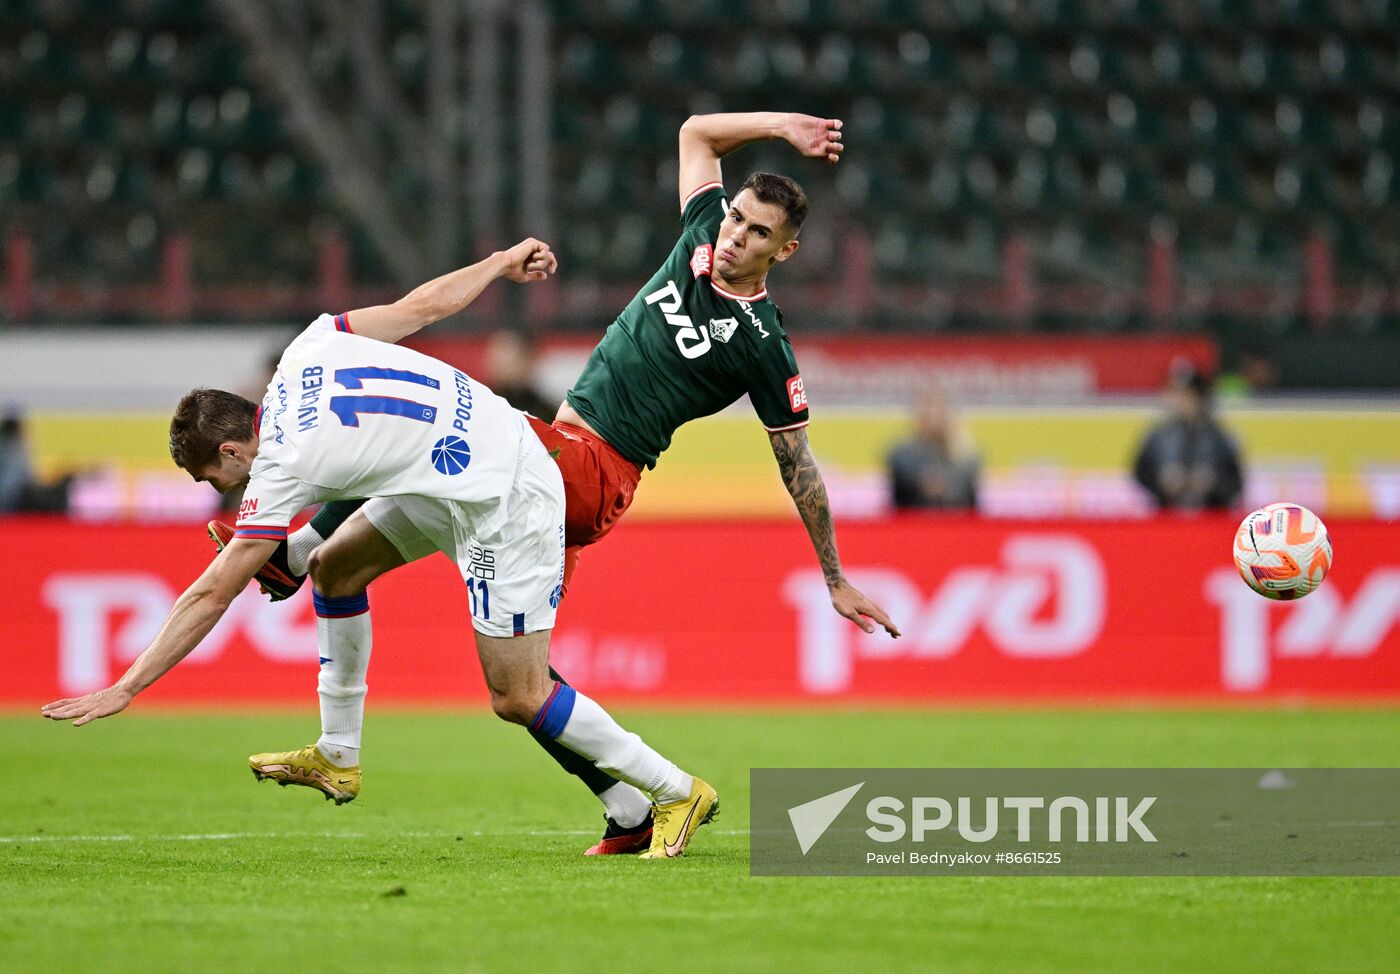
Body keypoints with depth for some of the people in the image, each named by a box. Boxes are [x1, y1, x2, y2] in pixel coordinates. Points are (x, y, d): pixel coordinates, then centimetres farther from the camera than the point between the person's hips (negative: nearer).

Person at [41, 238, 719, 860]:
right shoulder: (306, 351, 0)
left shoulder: (283, 465, -17)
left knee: (518, 698, -5)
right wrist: (503, 262, 24)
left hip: (504, 500, -10)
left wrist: (125, 689, -10)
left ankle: (678, 793, 4)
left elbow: (210, 596, -14)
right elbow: (423, 306, 7)